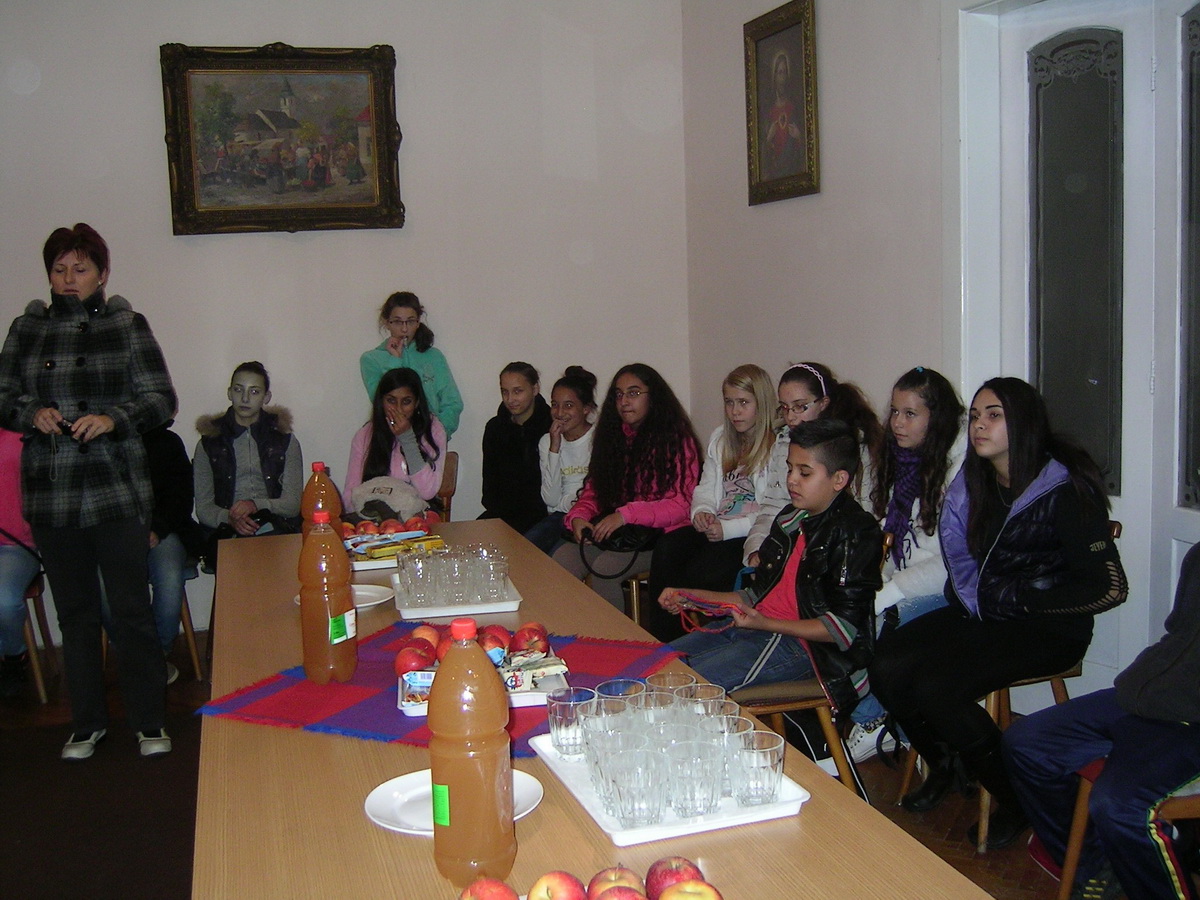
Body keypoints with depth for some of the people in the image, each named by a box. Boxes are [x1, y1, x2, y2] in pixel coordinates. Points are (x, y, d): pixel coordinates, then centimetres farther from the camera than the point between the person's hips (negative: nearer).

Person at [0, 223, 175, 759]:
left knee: (131, 610, -1)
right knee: (74, 613, 12)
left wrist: (113, 418, -18)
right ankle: (87, 723, 24)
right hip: (50, 497, 3)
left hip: (117, 493, -3)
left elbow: (161, 399, -1)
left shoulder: (127, 326, 3)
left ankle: (149, 722, 12)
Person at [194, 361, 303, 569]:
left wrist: (256, 505, -15)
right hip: (225, 535, -1)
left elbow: (293, 504, 7)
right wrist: (230, 518, -14)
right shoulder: (208, 444, 17)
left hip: (275, 528, 1)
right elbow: (203, 508, 10)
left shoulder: (285, 441, 17)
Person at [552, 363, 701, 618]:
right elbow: (593, 490, 16)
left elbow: (681, 505, -12)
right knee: (562, 559, -19)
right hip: (609, 531, 6)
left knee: (605, 567, -30)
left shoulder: (676, 440, -4)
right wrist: (578, 516, -7)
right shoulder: (612, 437, 17)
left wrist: (626, 515, -24)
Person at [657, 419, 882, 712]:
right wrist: (688, 598, 14)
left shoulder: (856, 532, -10)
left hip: (799, 642, -9)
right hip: (755, 625, 9)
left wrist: (765, 623, -23)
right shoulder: (790, 519, 17)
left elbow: (845, 627, -15)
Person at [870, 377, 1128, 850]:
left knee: (935, 687, -26)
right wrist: (968, 595, 5)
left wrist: (1018, 598, -14)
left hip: (1047, 629, -7)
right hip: (981, 614, 7)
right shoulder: (972, 483, 7)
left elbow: (1108, 587, -18)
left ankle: (1017, 800, -2)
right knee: (887, 667, -15)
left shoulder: (1065, 491, -14)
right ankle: (941, 766, 13)